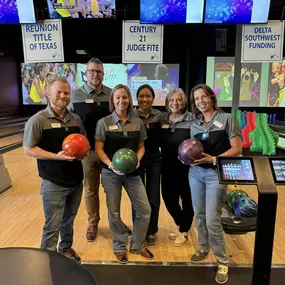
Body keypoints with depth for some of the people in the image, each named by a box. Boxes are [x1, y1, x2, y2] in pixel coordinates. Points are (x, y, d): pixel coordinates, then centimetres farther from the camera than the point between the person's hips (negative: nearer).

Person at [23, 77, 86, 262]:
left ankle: (66, 248, 45)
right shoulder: (38, 120, -12)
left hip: (76, 181, 5)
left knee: (69, 220, 23)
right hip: (53, 183, -5)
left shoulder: (76, 119, 4)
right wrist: (56, 156, -24)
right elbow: (29, 150, -14)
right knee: (52, 226, 7)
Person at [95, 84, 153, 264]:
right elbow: (98, 149, -6)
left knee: (145, 209, 4)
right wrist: (110, 164, -21)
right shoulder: (104, 122, -5)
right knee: (114, 212, 9)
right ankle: (120, 247, 32)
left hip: (132, 173, 3)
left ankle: (138, 245, 28)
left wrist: (137, 160, -12)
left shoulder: (138, 122, 2)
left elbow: (141, 147, 7)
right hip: (111, 173, -2)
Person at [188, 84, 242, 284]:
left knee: (212, 219, -5)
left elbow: (237, 149, -10)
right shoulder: (194, 124, 8)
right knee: (199, 215, 12)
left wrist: (213, 159, -20)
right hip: (196, 172, 5)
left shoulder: (226, 119, -5)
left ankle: (223, 261, 16)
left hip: (216, 174, -5)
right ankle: (204, 249, 35)